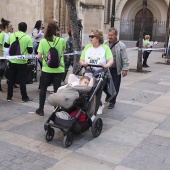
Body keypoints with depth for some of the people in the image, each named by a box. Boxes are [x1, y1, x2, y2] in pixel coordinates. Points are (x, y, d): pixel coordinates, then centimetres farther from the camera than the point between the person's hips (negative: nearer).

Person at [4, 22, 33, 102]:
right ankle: (24, 97, 13)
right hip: (22, 62, -3)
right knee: (22, 80, 6)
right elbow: (30, 51, -10)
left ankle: (9, 97, 20)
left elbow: (6, 45, 11)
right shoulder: (28, 37, -10)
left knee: (11, 80, 13)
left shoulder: (11, 35, 0)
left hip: (12, 61, 3)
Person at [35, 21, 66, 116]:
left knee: (43, 89, 16)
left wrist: (44, 61, 8)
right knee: (57, 90, 8)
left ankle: (41, 110, 23)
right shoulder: (61, 40, -4)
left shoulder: (43, 41, -6)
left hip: (47, 69, 0)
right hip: (59, 69, 0)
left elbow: (39, 56, -10)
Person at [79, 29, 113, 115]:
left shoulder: (105, 48, 1)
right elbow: (81, 60, 11)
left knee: (96, 96, -3)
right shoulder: (87, 47, 13)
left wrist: (107, 65, -34)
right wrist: (83, 63, -13)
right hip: (88, 75, 4)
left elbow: (111, 60, -12)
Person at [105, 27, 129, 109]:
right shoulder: (105, 44, 7)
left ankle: (112, 102, 18)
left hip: (116, 70, -3)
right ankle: (108, 95, 38)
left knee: (115, 86, 2)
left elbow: (125, 59, -4)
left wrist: (125, 69, -10)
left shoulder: (121, 45, -3)